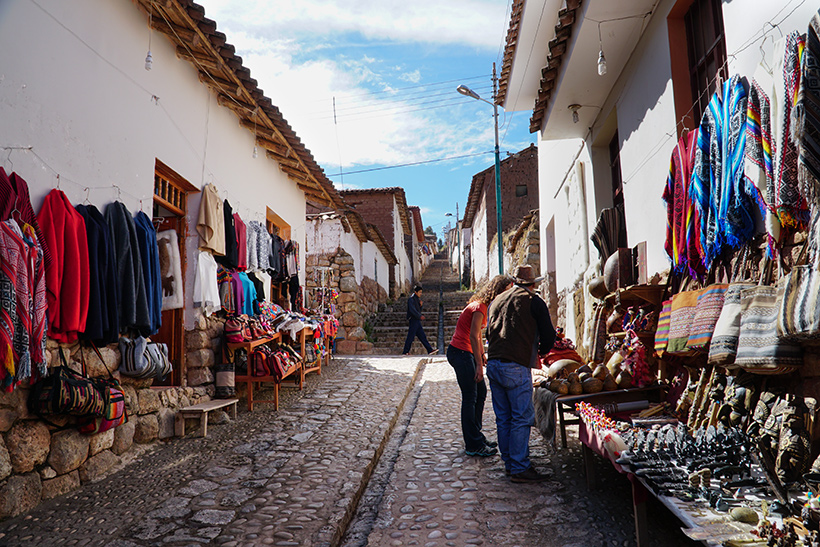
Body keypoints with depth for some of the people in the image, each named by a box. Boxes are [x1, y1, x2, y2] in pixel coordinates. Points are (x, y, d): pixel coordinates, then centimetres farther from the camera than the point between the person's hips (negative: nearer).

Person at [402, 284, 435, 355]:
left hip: (417, 321, 9)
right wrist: (420, 316, -31)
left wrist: (420, 305, 2)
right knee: (410, 337, -5)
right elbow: (412, 310, -23)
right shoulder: (411, 299, -10)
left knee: (422, 336, 7)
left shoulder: (417, 299, 18)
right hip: (413, 321, -9)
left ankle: (430, 350, 6)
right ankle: (405, 352, 1)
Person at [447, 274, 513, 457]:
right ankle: (473, 446, 2)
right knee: (470, 398, -6)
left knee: (481, 392, 14)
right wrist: (479, 364, -22)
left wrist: (483, 357, 20)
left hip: (466, 353, 10)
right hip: (460, 353, -10)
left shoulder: (484, 305, 13)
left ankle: (477, 437, 24)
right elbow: (473, 337, -22)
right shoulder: (479, 307, -17)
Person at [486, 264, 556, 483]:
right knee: (522, 418, 0)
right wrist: (540, 352, 20)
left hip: (493, 364, 7)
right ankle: (519, 468, 2)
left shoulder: (497, 301, 19)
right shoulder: (534, 301, 1)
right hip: (516, 367, -6)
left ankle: (509, 463, 22)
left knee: (503, 418, 13)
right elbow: (549, 336, 1)